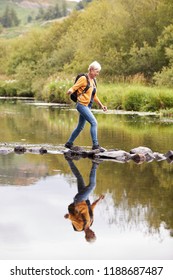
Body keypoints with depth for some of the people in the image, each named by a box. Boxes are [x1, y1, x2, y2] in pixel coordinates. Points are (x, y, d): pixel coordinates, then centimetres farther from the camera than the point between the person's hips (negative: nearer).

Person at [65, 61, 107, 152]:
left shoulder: (92, 81, 16)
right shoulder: (84, 78, -9)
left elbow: (94, 96, 24)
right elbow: (74, 87, -16)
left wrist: (101, 105, 24)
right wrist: (70, 91, -38)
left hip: (87, 106, 9)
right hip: (82, 104, -9)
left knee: (80, 127, 15)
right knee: (94, 122, -17)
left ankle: (69, 143, 26)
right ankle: (95, 145, -17)